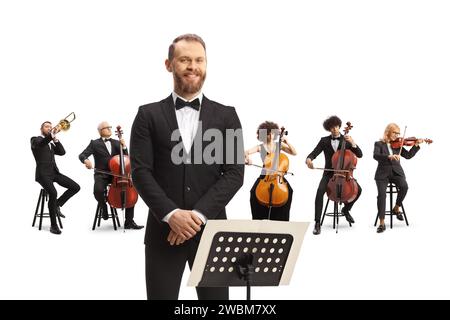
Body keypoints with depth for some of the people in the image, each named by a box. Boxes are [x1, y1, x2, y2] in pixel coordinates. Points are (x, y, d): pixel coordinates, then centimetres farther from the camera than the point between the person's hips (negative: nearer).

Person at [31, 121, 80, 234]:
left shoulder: (51, 143, 24)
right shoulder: (35, 140, 4)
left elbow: (62, 152, 7)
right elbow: (41, 143, -21)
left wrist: (55, 138, -3)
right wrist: (52, 134, -38)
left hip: (54, 172, 7)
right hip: (43, 173, -7)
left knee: (75, 187, -8)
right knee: (53, 193, -30)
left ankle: (57, 205, 9)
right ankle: (53, 225, -20)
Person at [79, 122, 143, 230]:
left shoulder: (116, 143, 17)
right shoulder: (95, 143, 6)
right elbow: (82, 155, -4)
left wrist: (124, 147, -4)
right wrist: (86, 160, -27)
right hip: (102, 175, -3)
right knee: (98, 190, -35)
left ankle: (129, 222, -11)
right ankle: (103, 207, 1)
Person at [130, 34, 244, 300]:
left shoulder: (226, 116, 7)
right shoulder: (149, 115, 5)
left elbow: (235, 173, -1)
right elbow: (141, 171, -3)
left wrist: (198, 214, -12)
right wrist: (171, 214, -16)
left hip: (211, 230, 1)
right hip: (164, 230, 0)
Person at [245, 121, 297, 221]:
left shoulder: (279, 145, 6)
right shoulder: (260, 147, 3)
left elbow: (294, 153, 2)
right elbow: (246, 152, -7)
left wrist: (286, 142, -10)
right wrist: (247, 158, -30)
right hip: (264, 176, 0)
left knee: (288, 191, -25)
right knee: (254, 192, -25)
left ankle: (281, 219, -11)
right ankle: (258, 218, -7)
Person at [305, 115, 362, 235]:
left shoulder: (346, 139, 4)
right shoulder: (324, 141, 4)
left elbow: (359, 155, -4)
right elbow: (314, 153, -6)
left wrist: (353, 143, -21)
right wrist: (309, 159, -30)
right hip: (329, 173, -1)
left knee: (358, 189, -24)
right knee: (320, 191, -30)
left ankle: (346, 209, 7)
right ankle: (317, 223, -25)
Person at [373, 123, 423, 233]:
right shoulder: (379, 144, 4)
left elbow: (408, 155, 6)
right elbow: (376, 156, -14)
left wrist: (416, 145, -5)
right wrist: (389, 156, -30)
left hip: (396, 172, 3)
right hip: (383, 173, -2)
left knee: (404, 186, -28)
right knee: (382, 193, -25)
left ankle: (396, 208, 0)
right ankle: (381, 223, -20)